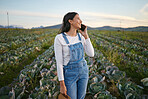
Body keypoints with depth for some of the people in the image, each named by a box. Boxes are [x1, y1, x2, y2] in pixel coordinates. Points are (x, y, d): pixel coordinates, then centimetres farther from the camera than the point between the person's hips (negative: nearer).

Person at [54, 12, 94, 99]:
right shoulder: (59, 38, -18)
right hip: (69, 74, -5)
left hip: (83, 71, 5)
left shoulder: (80, 36, -1)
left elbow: (91, 54, -6)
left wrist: (86, 36, -11)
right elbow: (59, 62, -16)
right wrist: (62, 85, -13)